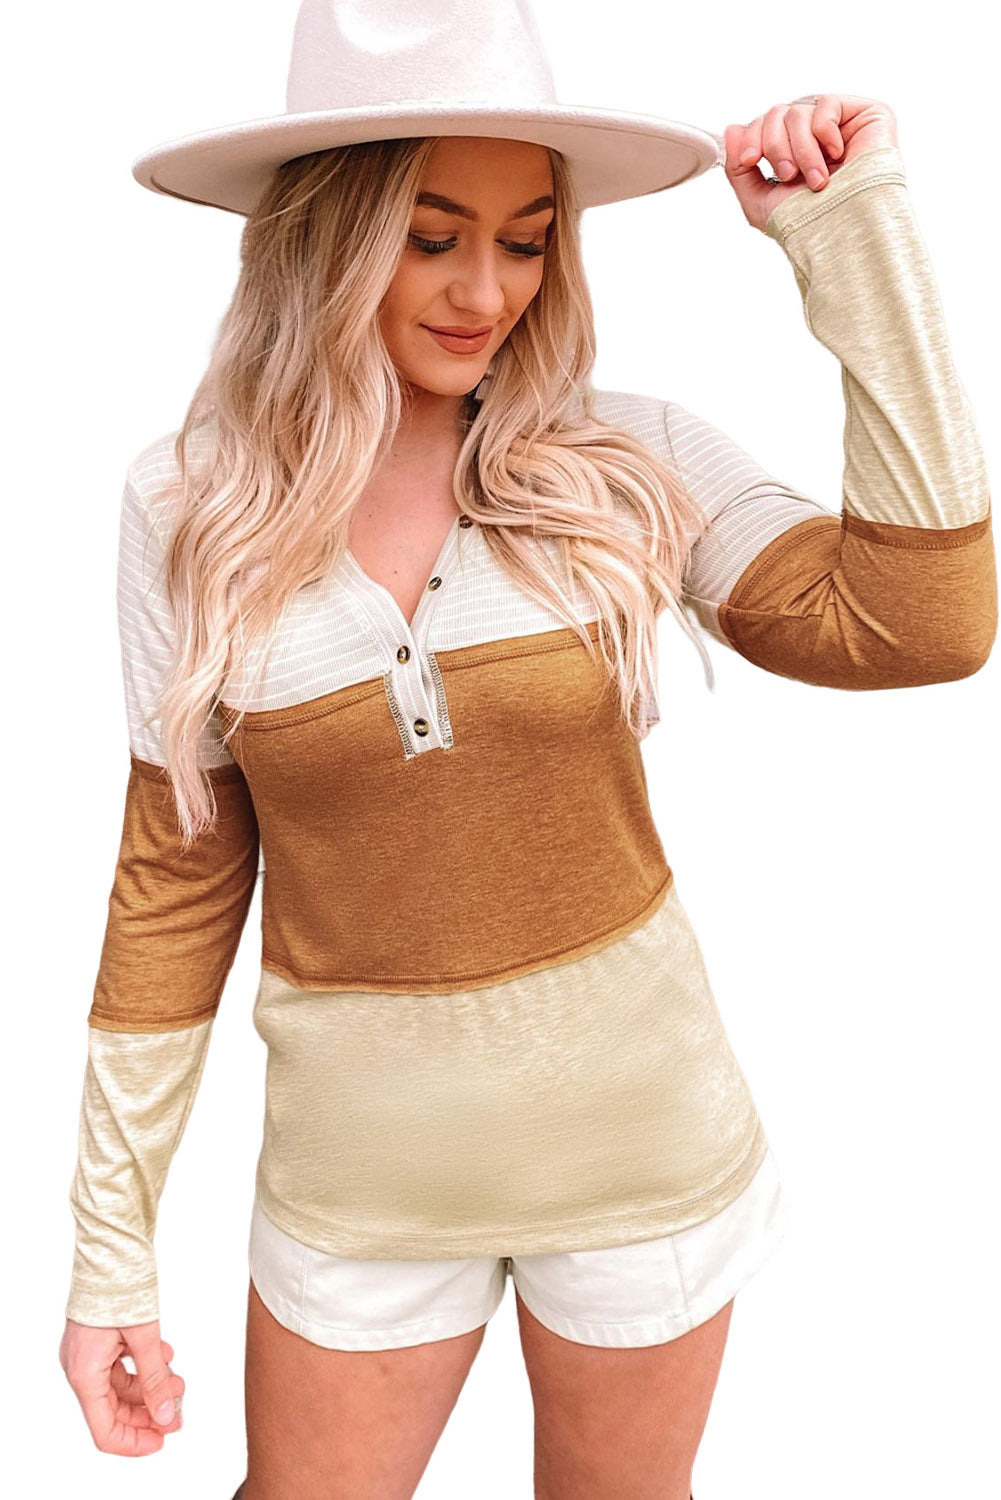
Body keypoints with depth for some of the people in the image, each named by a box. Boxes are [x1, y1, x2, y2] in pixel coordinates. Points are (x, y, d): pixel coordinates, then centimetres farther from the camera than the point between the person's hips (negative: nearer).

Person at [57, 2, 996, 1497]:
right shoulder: (191, 508, -8)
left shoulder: (629, 460, -9)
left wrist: (851, 240, -19)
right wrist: (113, 1247, 0)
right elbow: (177, 883, -3)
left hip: (642, 1135, 1)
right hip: (361, 1163, 0)